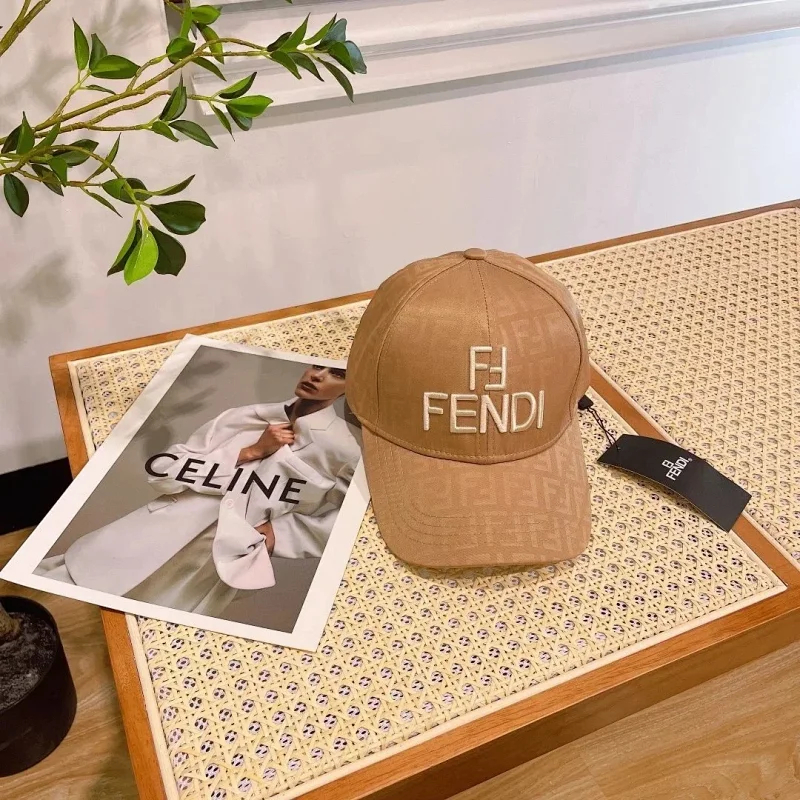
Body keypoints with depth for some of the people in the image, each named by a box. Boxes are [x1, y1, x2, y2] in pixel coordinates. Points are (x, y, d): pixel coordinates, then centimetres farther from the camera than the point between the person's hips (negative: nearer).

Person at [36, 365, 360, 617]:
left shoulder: (340, 450, -6)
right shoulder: (246, 418, 2)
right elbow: (160, 469, -3)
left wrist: (279, 534, -7)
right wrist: (250, 452, -10)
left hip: (220, 561, -3)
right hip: (152, 533, 3)